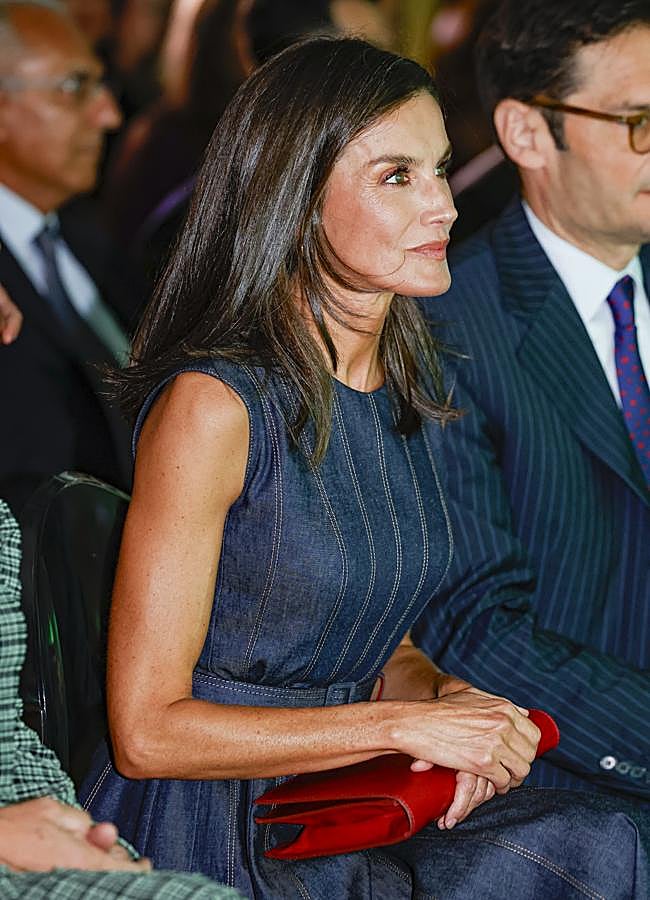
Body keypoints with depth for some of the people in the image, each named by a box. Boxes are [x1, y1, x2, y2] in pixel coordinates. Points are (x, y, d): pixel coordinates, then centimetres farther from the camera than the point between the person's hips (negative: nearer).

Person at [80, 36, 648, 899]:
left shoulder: (413, 387, 8)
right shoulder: (213, 403, -15)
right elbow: (146, 730, -14)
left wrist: (444, 697, -4)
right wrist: (405, 725, -17)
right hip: (209, 828, -7)